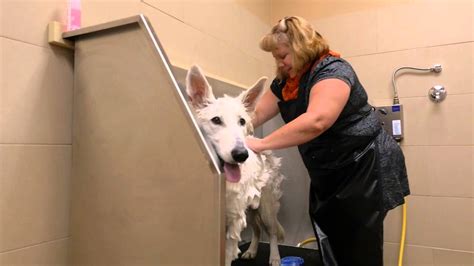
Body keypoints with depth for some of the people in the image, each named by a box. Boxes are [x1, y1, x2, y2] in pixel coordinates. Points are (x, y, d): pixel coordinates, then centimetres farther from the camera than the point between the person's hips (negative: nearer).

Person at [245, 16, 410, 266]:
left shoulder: (332, 70, -20)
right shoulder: (284, 82, 6)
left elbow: (316, 121, -36)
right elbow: (254, 114, 3)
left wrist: (261, 144, -36)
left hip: (366, 169, -8)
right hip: (327, 176, 8)